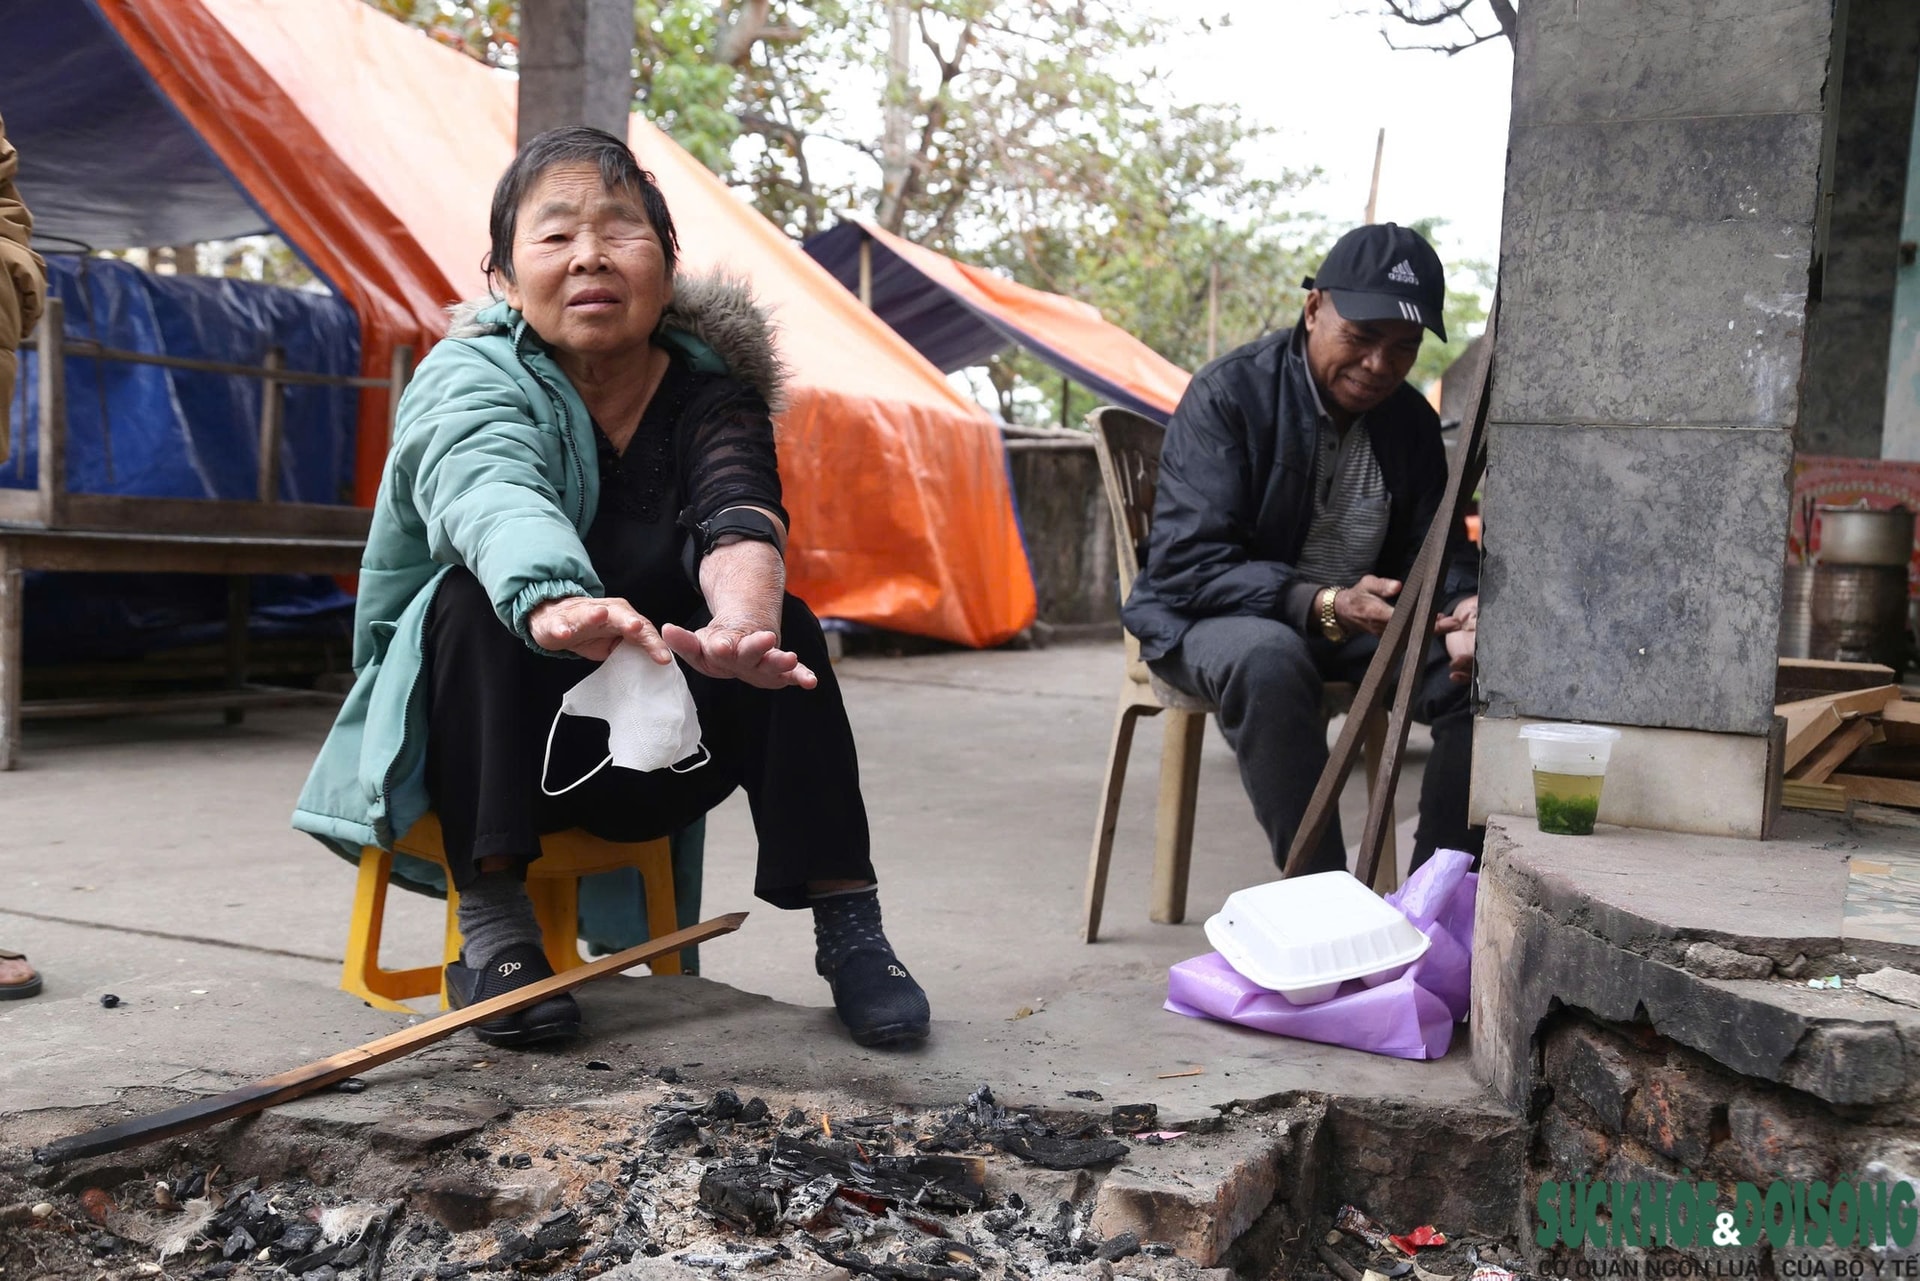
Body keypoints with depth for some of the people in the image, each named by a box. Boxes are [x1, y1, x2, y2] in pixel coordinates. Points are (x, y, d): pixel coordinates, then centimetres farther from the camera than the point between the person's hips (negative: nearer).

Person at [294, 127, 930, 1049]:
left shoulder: (711, 391, -7)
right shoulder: (469, 379, -16)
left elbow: (740, 520, -29)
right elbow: (492, 493, -41)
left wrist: (741, 628, -53)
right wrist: (553, 602, -64)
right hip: (483, 743, -2)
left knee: (784, 629, -22)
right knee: (475, 599, -30)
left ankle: (847, 922, -19)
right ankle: (491, 922, -29)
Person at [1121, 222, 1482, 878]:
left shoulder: (1412, 420, 6)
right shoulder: (1229, 393, -13)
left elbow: (1435, 552, 10)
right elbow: (1188, 561, -21)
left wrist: (1463, 605, -17)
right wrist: (1325, 605, -35)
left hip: (1361, 623, 6)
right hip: (1211, 621, -5)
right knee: (1268, 658, -40)